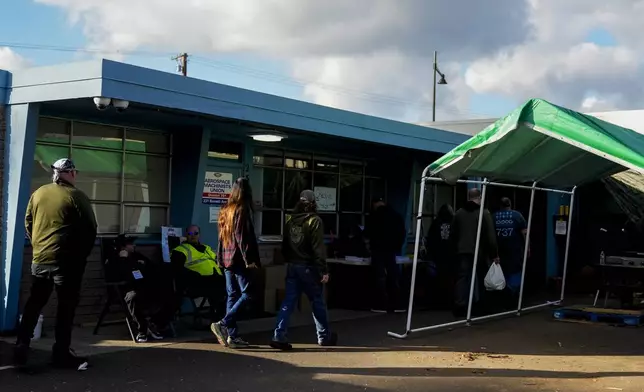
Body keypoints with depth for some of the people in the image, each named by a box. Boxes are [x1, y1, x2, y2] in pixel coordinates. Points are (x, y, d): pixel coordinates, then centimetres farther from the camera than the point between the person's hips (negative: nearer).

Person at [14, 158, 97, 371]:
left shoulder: (38, 193, 7)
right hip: (67, 261, -5)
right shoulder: (77, 196, -9)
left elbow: (28, 223, 15)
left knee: (34, 304, 15)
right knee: (66, 306, 3)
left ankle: (21, 347, 14)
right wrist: (83, 254, 6)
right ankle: (61, 353, 4)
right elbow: (90, 229, -7)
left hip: (39, 259, 5)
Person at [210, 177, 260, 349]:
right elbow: (243, 237, -16)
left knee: (233, 295, 8)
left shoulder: (225, 211, 14)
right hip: (239, 260, -8)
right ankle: (223, 324, -13)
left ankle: (232, 335, 6)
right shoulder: (242, 210, -10)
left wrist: (221, 258, 19)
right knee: (247, 294, -4)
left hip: (227, 259, 8)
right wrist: (249, 259, -16)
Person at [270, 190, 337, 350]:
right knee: (318, 302, 9)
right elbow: (318, 248, -16)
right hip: (308, 267, -5)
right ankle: (324, 337, 21)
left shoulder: (290, 219, 9)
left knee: (288, 302, 3)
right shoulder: (314, 221, -11)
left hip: (292, 266, 5)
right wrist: (324, 270, -14)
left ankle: (279, 336, -7)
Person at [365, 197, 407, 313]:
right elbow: (402, 233, 12)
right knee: (393, 276, 7)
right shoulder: (396, 215, 11)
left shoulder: (375, 215, -5)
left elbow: (368, 232, -3)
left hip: (378, 250, -5)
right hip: (391, 250, 5)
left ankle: (382, 305, -5)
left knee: (380, 277, -3)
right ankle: (396, 304, 7)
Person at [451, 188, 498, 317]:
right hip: (479, 252, -3)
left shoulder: (459, 212, 9)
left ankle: (459, 307, -6)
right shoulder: (484, 212, -6)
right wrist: (494, 254, -6)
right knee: (478, 279, 10)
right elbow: (490, 236, -9)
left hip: (462, 252, 3)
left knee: (462, 279, 2)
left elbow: (453, 234, 15)